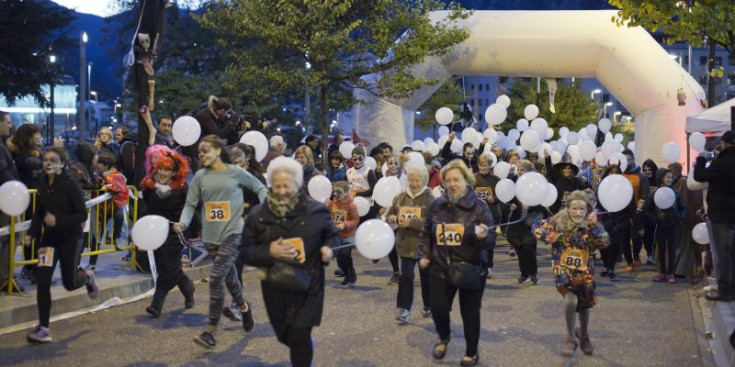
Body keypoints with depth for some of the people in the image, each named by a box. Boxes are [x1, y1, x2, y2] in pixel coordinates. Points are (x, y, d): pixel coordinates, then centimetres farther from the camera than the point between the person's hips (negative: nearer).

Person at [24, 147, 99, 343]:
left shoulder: (71, 185, -15)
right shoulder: (43, 184, 3)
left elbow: (82, 215, -16)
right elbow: (38, 213, 13)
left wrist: (58, 221, -29)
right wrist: (31, 234, -1)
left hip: (70, 239, -4)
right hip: (49, 238, 5)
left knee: (69, 283, 4)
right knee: (43, 281, -6)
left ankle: (87, 277, 41)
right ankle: (43, 329, 1)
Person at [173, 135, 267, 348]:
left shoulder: (236, 173, -4)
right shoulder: (200, 177, 4)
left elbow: (259, 188, 8)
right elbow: (191, 204, 3)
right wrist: (183, 222, -15)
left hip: (232, 233, -4)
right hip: (210, 236, 4)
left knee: (216, 278, -15)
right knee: (228, 276, 17)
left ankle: (211, 331, -9)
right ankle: (243, 307, 47)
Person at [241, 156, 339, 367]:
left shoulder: (316, 210, -6)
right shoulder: (258, 215, -4)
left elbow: (332, 236, 9)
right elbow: (245, 251, -1)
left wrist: (328, 248, -14)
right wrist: (268, 252, -20)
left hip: (308, 285, -2)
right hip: (275, 288, 3)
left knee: (299, 337, -7)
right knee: (284, 336, 18)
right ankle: (308, 346, 53)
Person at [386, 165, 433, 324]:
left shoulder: (430, 199, -12)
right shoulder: (400, 197, 4)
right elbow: (389, 214, 14)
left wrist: (411, 223, -27)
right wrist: (392, 218, -10)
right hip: (406, 245, 3)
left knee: (426, 278, 12)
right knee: (405, 277, -4)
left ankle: (429, 307, 32)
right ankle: (403, 309, 1)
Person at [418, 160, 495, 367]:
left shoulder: (479, 206, -8)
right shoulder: (437, 205, 0)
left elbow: (491, 241, -11)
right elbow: (425, 233, 14)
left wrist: (483, 236, -33)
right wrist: (424, 255, 4)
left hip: (471, 269, -2)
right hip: (440, 268, 2)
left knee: (470, 313, 8)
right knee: (438, 308, 1)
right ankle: (443, 336, 35)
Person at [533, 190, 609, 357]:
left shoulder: (592, 226, -8)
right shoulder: (558, 221, -11)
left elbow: (605, 243, -21)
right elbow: (537, 227, -3)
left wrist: (594, 226, -31)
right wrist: (549, 236, -20)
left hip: (584, 272, 2)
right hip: (564, 270, -2)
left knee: (584, 305, 18)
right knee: (571, 301, -24)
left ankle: (583, 334, 49)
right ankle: (570, 339, -2)